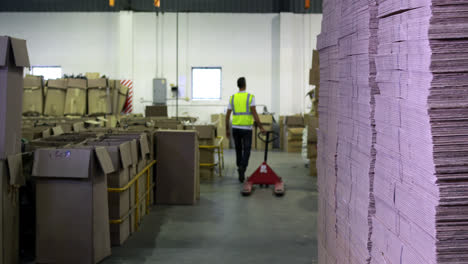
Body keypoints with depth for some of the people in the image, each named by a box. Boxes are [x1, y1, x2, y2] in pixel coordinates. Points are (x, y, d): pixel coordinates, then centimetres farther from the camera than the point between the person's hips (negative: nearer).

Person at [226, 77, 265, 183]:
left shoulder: (232, 98, 5)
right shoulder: (250, 97, -6)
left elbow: (227, 115, 6)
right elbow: (254, 113, -14)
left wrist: (227, 129, 14)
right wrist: (261, 127, -10)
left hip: (235, 128, 3)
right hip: (246, 128, -3)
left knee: (238, 150, 15)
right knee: (246, 151, 0)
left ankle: (241, 174, 20)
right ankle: (242, 167, -25)